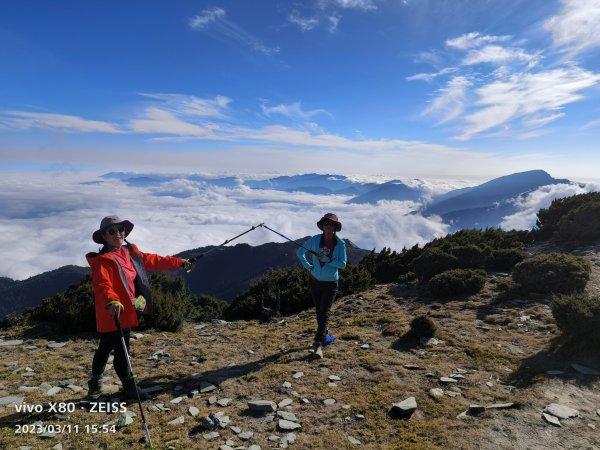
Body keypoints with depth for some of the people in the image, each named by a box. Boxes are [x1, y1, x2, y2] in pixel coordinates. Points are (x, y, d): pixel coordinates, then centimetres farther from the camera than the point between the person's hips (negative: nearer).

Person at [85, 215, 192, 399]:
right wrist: (112, 302, -50)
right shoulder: (102, 260, -17)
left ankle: (95, 382, 38)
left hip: (126, 311, 8)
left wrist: (179, 262, 21)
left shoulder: (131, 253, 8)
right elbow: (102, 286, -31)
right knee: (121, 350, 1)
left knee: (106, 348, 21)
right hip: (113, 314, -8)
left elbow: (153, 260, 17)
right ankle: (128, 385, 20)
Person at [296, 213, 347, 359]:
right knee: (319, 311, 15)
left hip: (331, 283, -3)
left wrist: (326, 259, -22)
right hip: (315, 281, 3)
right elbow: (300, 252, 8)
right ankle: (323, 334, 37)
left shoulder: (340, 243, -9)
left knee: (324, 313, -10)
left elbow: (343, 264, -13)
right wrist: (308, 266, -4)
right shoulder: (315, 239, -4)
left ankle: (318, 345, -13)